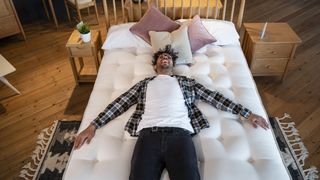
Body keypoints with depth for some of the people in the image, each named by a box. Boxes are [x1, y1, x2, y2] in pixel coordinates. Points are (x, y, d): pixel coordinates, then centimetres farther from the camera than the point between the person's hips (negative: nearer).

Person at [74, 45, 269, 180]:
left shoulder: (186, 82, 26)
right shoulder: (145, 83, 27)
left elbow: (215, 97, 20)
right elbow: (120, 103, 20)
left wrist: (247, 113, 14)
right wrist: (93, 125, 11)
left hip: (179, 133, 0)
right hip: (148, 135, 1)